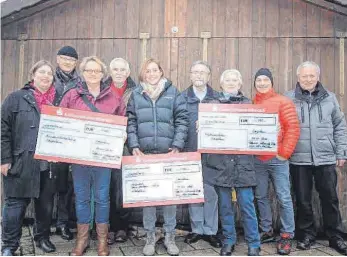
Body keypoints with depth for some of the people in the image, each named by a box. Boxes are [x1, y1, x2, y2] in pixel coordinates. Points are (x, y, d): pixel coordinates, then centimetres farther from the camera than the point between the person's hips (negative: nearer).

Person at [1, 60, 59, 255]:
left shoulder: (57, 101, 11)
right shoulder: (16, 98, 1)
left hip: (49, 163, 3)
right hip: (21, 163, -3)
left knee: (46, 204, 12)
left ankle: (43, 237, 31)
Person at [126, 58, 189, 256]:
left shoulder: (173, 92, 5)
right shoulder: (136, 94, 8)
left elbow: (182, 120, 1)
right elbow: (130, 122, 5)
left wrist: (177, 146, -8)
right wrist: (134, 146, -6)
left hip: (168, 152, -1)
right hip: (144, 152, 1)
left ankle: (170, 237, 20)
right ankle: (150, 237, 20)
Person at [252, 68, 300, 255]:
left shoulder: (283, 102, 0)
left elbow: (293, 129, -6)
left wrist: (284, 153, -10)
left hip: (277, 159, -4)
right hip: (256, 160, 4)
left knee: (284, 198, 1)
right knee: (261, 197, 11)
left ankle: (286, 236, 12)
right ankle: (266, 231, 25)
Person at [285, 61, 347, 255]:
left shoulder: (330, 98, 8)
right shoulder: (289, 99, 1)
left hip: (326, 159, 1)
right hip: (299, 159, -1)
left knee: (330, 199, 9)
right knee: (303, 200, 9)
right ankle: (306, 235, 25)